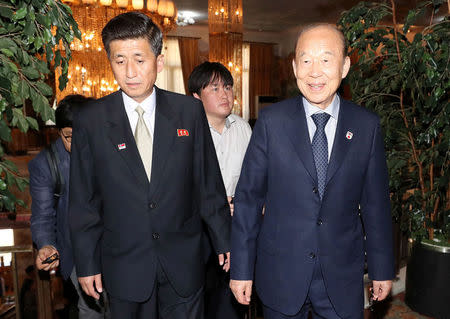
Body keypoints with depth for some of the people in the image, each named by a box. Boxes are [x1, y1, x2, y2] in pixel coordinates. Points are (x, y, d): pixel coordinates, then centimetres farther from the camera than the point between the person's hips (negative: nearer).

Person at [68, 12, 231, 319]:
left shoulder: (189, 111, -6)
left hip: (183, 262, 1)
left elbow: (209, 181, -1)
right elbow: (83, 200, 0)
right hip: (123, 266, 0)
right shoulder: (91, 120, -6)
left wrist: (223, 240, 4)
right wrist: (87, 263, 3)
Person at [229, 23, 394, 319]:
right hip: (280, 274, -1)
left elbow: (376, 202, 3)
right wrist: (241, 268, -5)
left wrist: (382, 269, 8)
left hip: (342, 278, 2)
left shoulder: (367, 125, -3)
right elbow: (248, 197, -7)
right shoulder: (271, 121, -8)